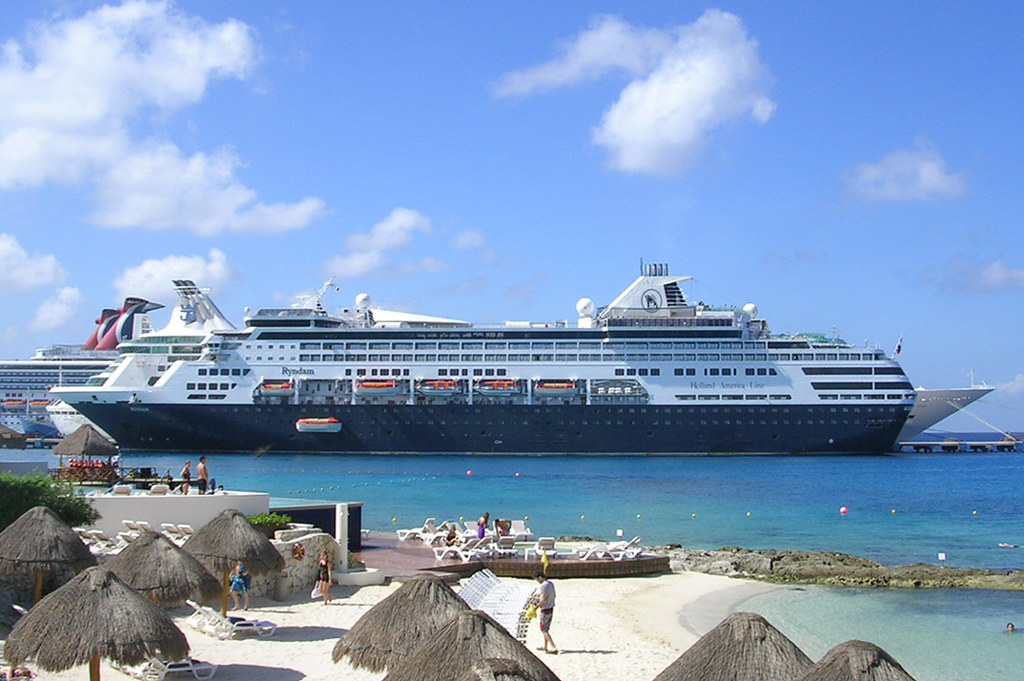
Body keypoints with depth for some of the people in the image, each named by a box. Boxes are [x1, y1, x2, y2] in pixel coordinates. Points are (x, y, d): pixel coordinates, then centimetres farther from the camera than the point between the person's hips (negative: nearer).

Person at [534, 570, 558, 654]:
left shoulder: (543, 586, -21)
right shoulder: (551, 584, 7)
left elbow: (543, 600, -24)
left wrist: (536, 607, -14)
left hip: (545, 610, -9)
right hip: (551, 609, 9)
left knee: (544, 630, -1)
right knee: (546, 629, 20)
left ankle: (554, 648, -6)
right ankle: (545, 647, 29)